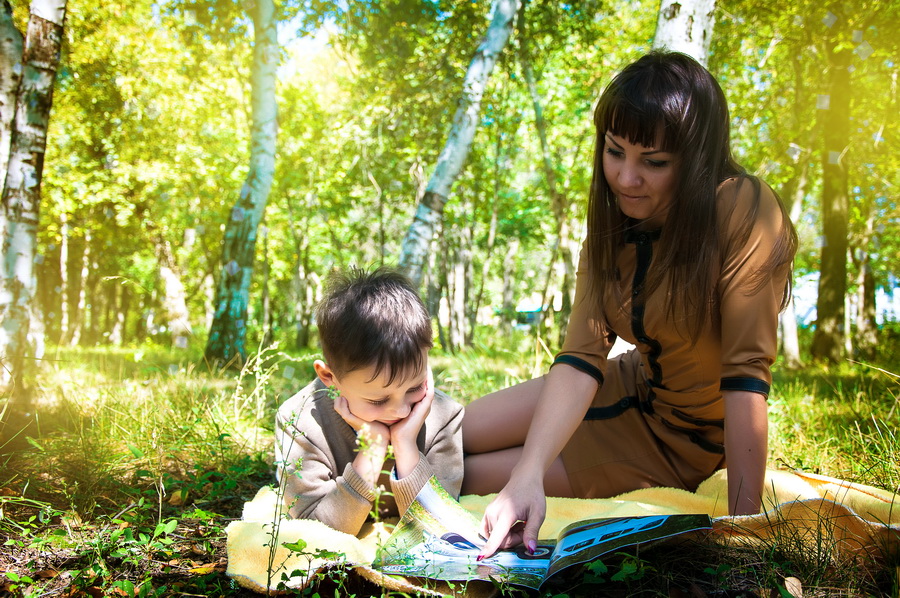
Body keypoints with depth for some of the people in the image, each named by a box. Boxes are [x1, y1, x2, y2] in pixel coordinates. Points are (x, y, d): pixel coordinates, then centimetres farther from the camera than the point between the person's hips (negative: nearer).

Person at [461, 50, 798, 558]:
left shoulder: (746, 213, -27)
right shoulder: (614, 221, -9)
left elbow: (747, 371, -30)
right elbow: (582, 356, -19)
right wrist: (528, 475, -33)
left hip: (690, 438, -5)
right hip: (636, 387, 5)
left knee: (471, 477, -5)